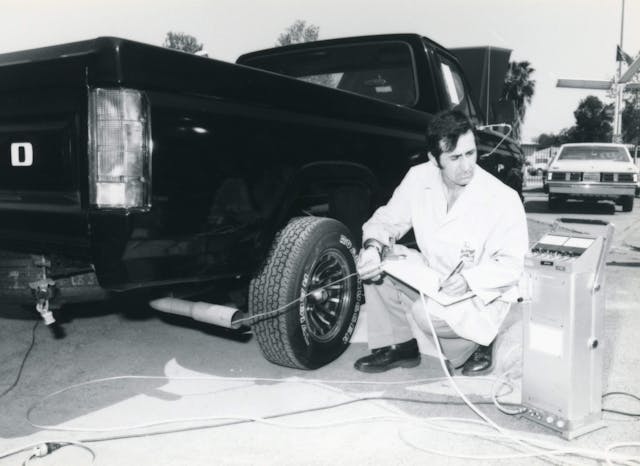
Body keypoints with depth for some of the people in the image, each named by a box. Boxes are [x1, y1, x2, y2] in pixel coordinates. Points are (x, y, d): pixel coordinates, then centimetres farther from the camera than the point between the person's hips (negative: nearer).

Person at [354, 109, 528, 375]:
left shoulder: (503, 199, -22)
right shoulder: (419, 178, -9)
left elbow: (512, 264, -17)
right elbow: (387, 219, -2)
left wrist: (468, 280, -34)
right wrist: (373, 246, -25)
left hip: (480, 295, -5)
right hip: (431, 275, 6)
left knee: (428, 313, -34)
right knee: (373, 259, -13)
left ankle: (477, 345, 2)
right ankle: (398, 346, 3)